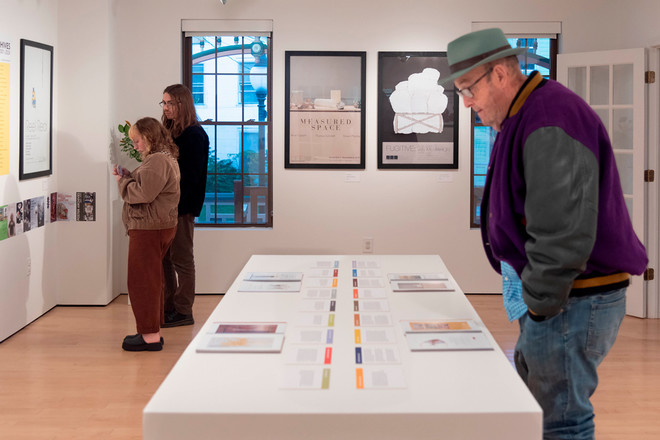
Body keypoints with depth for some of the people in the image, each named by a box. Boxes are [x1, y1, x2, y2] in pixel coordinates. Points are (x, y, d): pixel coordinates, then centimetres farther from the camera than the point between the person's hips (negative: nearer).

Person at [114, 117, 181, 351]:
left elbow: (144, 194, -24)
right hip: (158, 227, 11)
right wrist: (129, 176, 8)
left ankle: (150, 335, -1)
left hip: (149, 229, -11)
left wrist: (122, 181, -9)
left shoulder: (157, 161, -17)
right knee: (151, 280, 16)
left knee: (142, 281, -5)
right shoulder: (165, 158, 18)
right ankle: (152, 332, 24)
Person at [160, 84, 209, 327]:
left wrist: (176, 204, -21)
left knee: (181, 259, -1)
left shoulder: (194, 135, -10)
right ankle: (168, 307, 19)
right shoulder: (168, 132, 15)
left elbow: (190, 176, -16)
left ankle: (183, 312, 7)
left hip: (182, 206, -8)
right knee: (163, 257, 11)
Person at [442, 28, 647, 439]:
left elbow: (563, 231, -26)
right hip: (564, 294, 11)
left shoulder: (549, 121, -20)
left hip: (573, 302, -11)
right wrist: (535, 300, 15)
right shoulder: (525, 119, 15)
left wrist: (539, 305, -17)